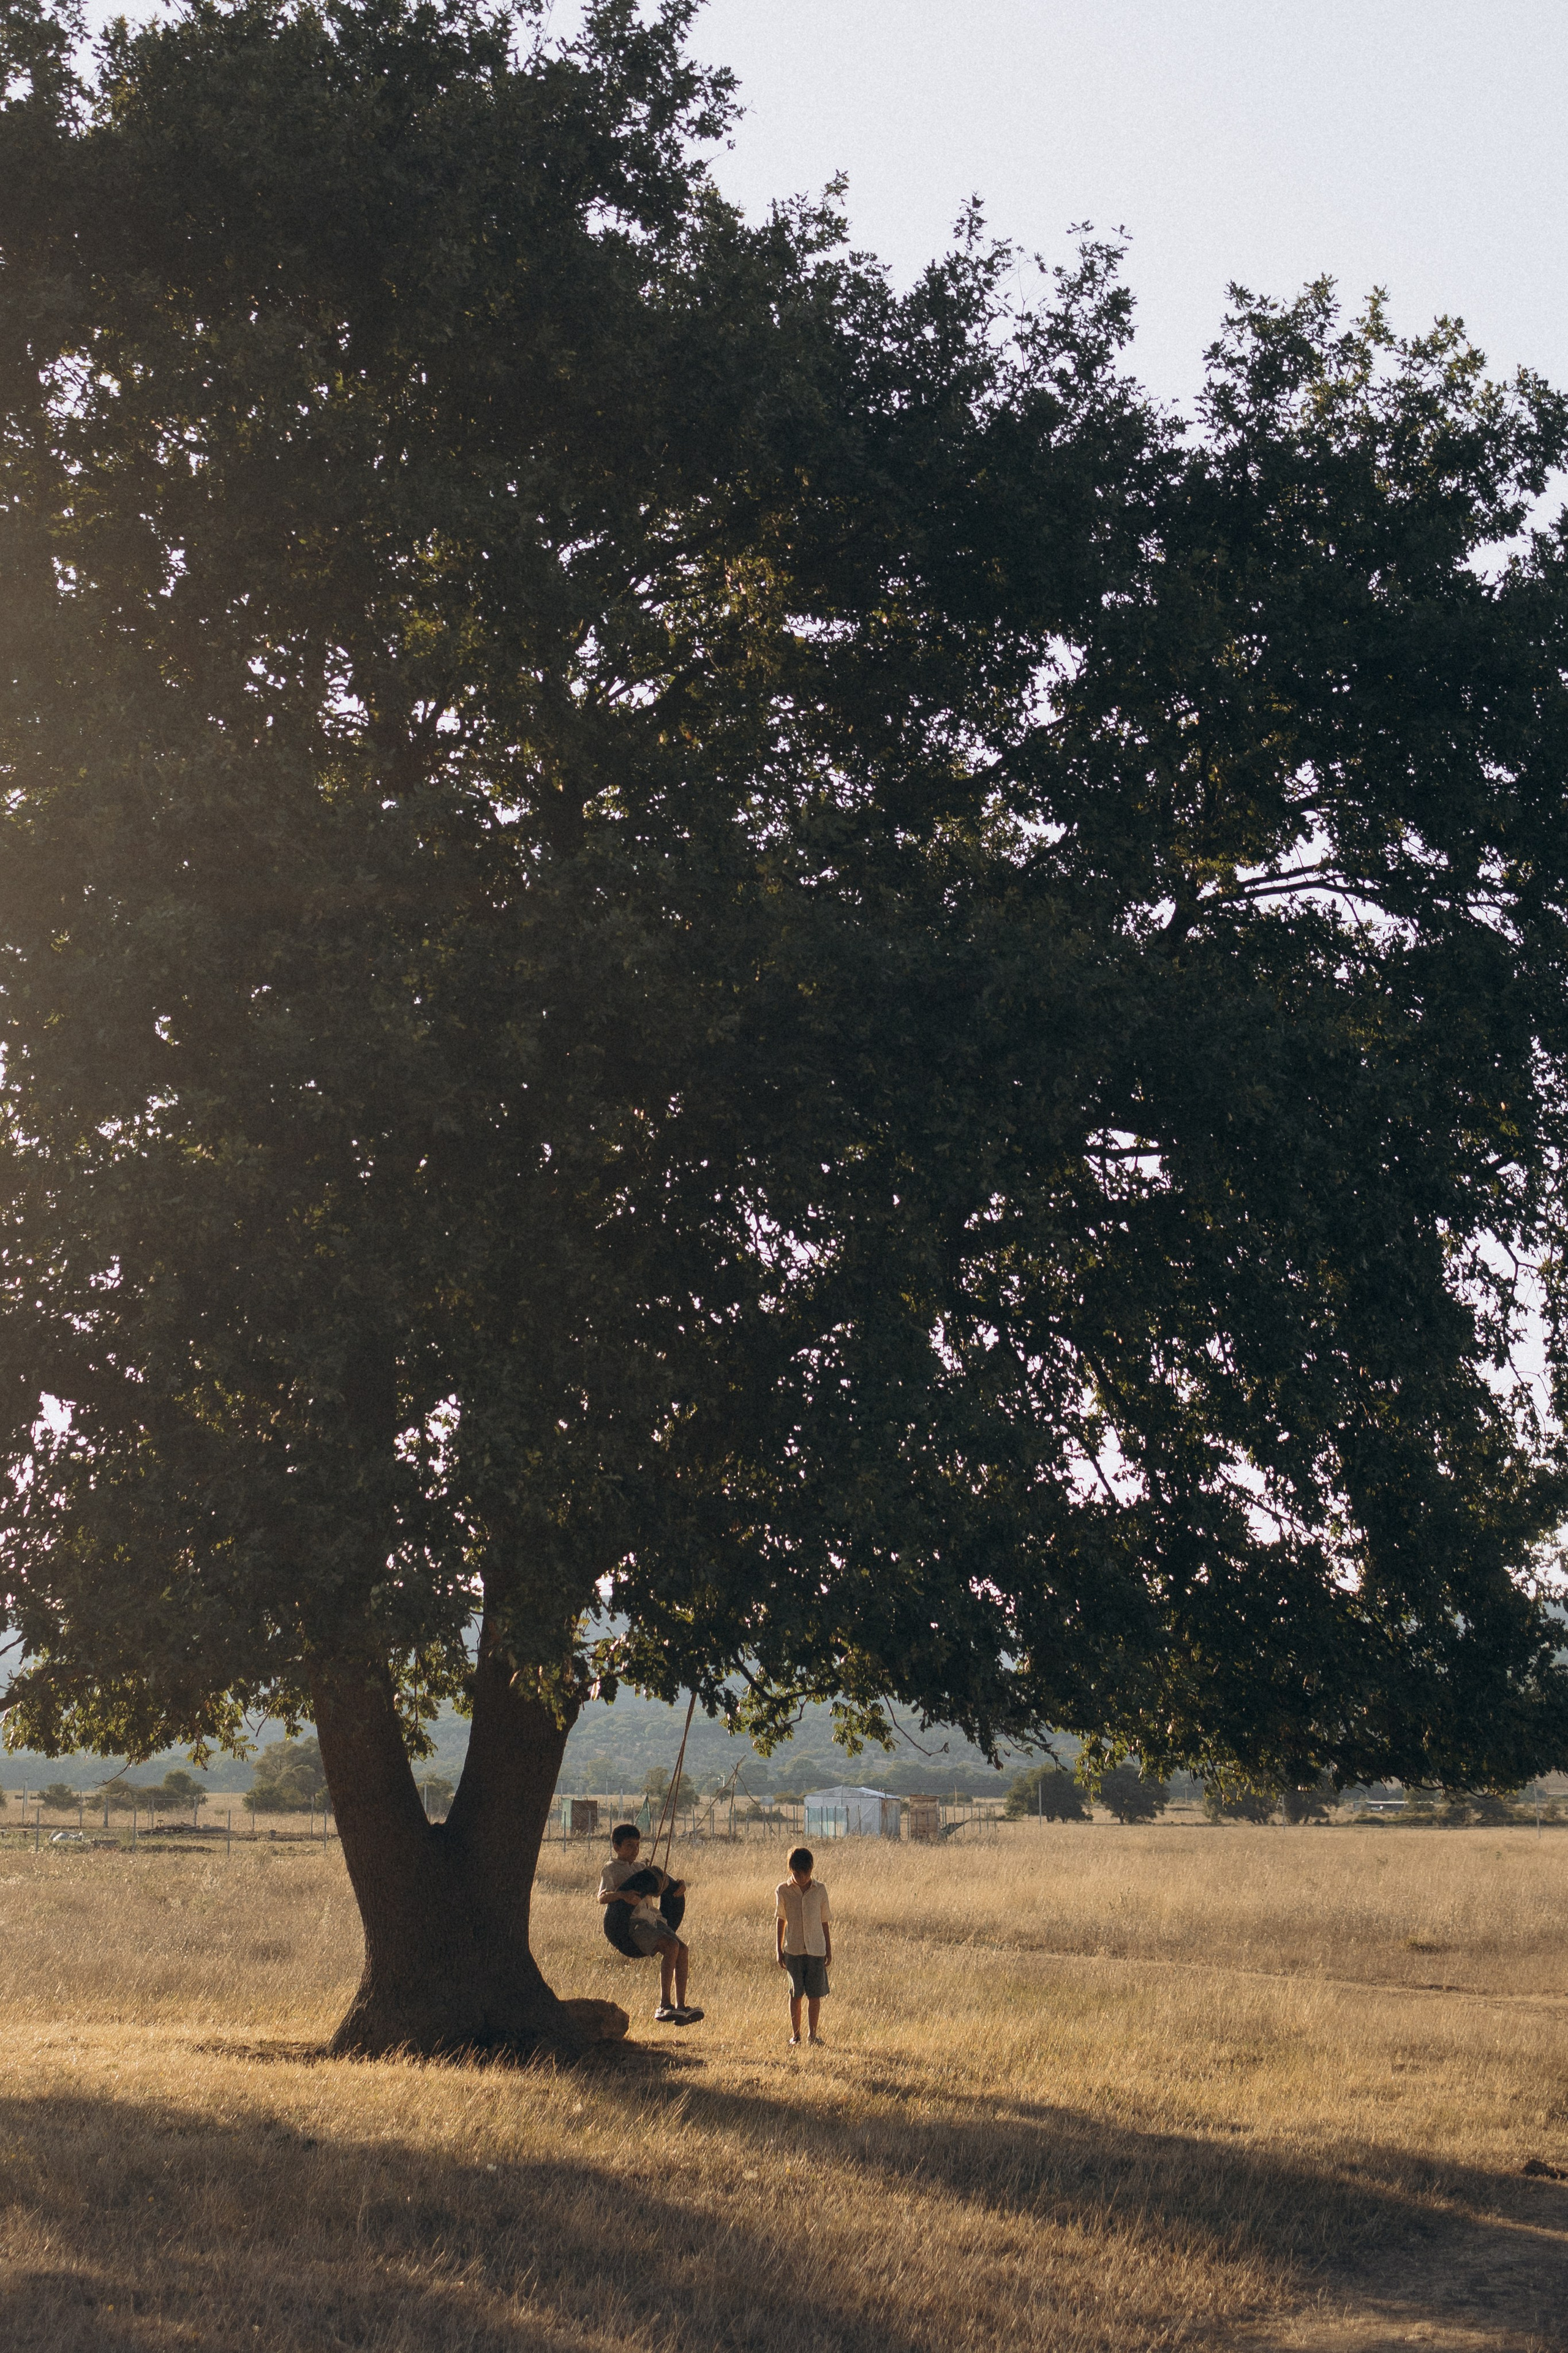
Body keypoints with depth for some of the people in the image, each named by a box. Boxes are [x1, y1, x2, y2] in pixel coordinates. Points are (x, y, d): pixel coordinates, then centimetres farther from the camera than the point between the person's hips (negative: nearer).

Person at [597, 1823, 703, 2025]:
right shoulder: (611, 1869, 5)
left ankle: (681, 2006, -15)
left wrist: (680, 1884, 7)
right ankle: (664, 2006, -29)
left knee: (682, 1950, -16)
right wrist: (622, 1895, -31)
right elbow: (602, 1897, -12)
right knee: (671, 1946, -28)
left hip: (654, 1918, 7)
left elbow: (663, 1887, 30)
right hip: (632, 1922, -7)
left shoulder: (642, 1868, 25)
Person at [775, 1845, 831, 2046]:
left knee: (815, 1994, 2)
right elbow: (781, 1920, 8)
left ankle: (812, 2034, 14)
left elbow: (825, 1921, 8)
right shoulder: (783, 1891, 0)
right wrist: (780, 1950, 8)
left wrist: (829, 1949, 9)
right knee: (796, 1994, 3)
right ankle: (795, 2035, 12)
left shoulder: (820, 1890, 2)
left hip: (816, 1949, 0)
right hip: (793, 1950, 0)